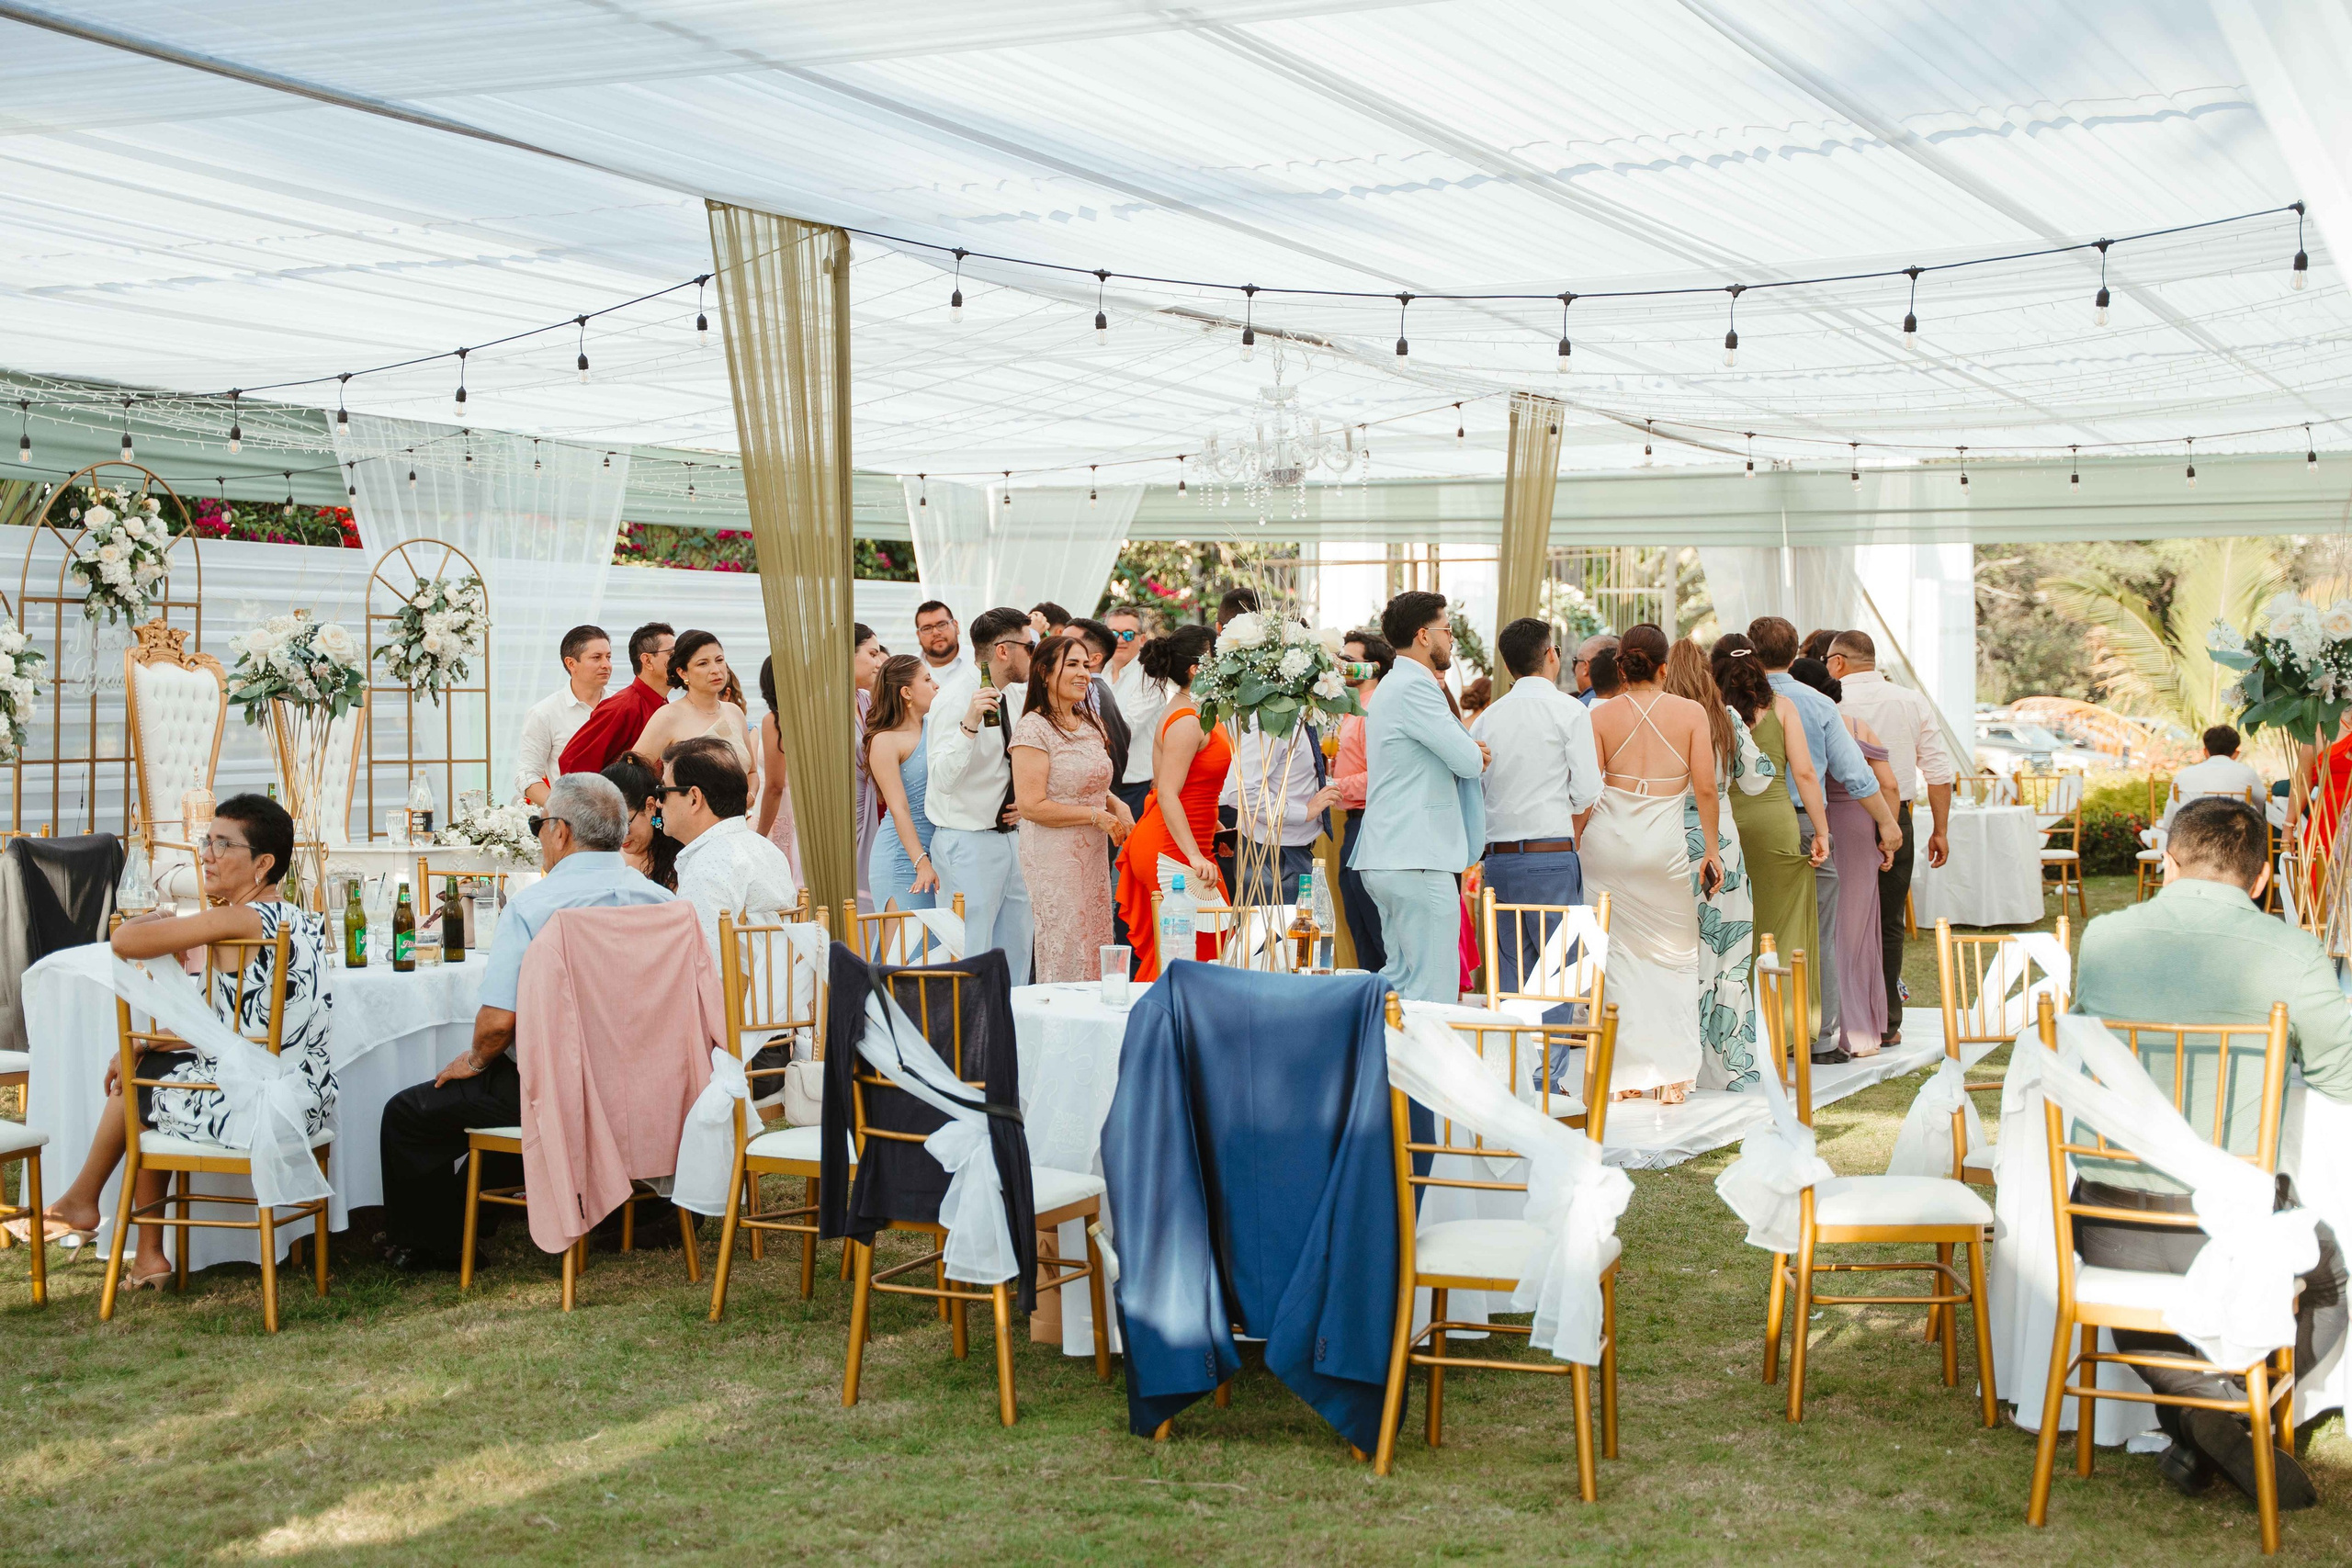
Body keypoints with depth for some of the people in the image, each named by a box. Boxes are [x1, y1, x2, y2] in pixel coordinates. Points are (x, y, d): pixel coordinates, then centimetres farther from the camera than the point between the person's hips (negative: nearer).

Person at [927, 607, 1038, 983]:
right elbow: (943, 779, -26)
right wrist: (970, 723, -37)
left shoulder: (1014, 696, 10)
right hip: (968, 844, -8)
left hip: (1007, 837, 9)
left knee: (1016, 956, 14)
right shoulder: (954, 698, -16)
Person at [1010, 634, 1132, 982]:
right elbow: (1031, 805, -18)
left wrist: (1116, 805, 5)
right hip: (1053, 858, -8)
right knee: (1064, 953, -5)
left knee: (1094, 948, 9)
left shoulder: (1091, 724, 12)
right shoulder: (1033, 729, -13)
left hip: (1093, 856, 8)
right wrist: (1096, 815, -15)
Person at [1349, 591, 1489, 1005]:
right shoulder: (1414, 687, -13)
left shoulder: (1392, 686, 20)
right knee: (1433, 995, -9)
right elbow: (1469, 761, -14)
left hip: (1385, 858, 11)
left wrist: (1469, 752, 5)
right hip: (1417, 862, -11)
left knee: (1400, 982, 15)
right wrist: (1474, 754, 8)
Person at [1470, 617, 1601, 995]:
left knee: (1512, 970, 9)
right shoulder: (1569, 711, -3)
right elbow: (1587, 793, -7)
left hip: (1498, 858, 5)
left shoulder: (1487, 718, 10)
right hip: (1551, 856, -5)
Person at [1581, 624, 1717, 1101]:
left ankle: (1624, 1071, 10)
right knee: (1675, 954, 10)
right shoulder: (1691, 713, -1)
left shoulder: (1601, 715, 0)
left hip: (1608, 842, 1)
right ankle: (1672, 1073, 7)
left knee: (1617, 953, 8)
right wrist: (1711, 848, 7)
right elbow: (1706, 788, -1)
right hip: (1665, 846, -1)